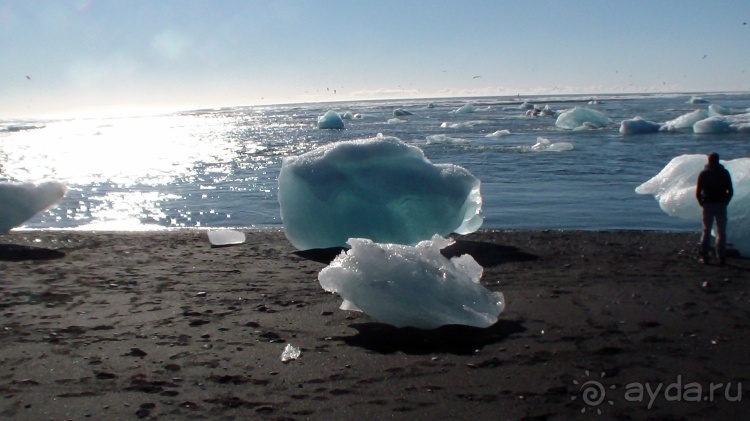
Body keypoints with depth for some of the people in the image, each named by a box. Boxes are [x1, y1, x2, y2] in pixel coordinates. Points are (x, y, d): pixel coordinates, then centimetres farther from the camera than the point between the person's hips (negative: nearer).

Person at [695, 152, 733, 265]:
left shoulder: (703, 173, 0)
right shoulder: (724, 173, 1)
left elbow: (698, 192, -5)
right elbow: (730, 191, -2)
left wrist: (702, 203, 7)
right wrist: (725, 202, 9)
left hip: (707, 205, 0)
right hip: (721, 205, 0)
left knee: (706, 231, 6)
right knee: (721, 232, 5)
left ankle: (704, 257, 2)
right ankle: (721, 257, 2)